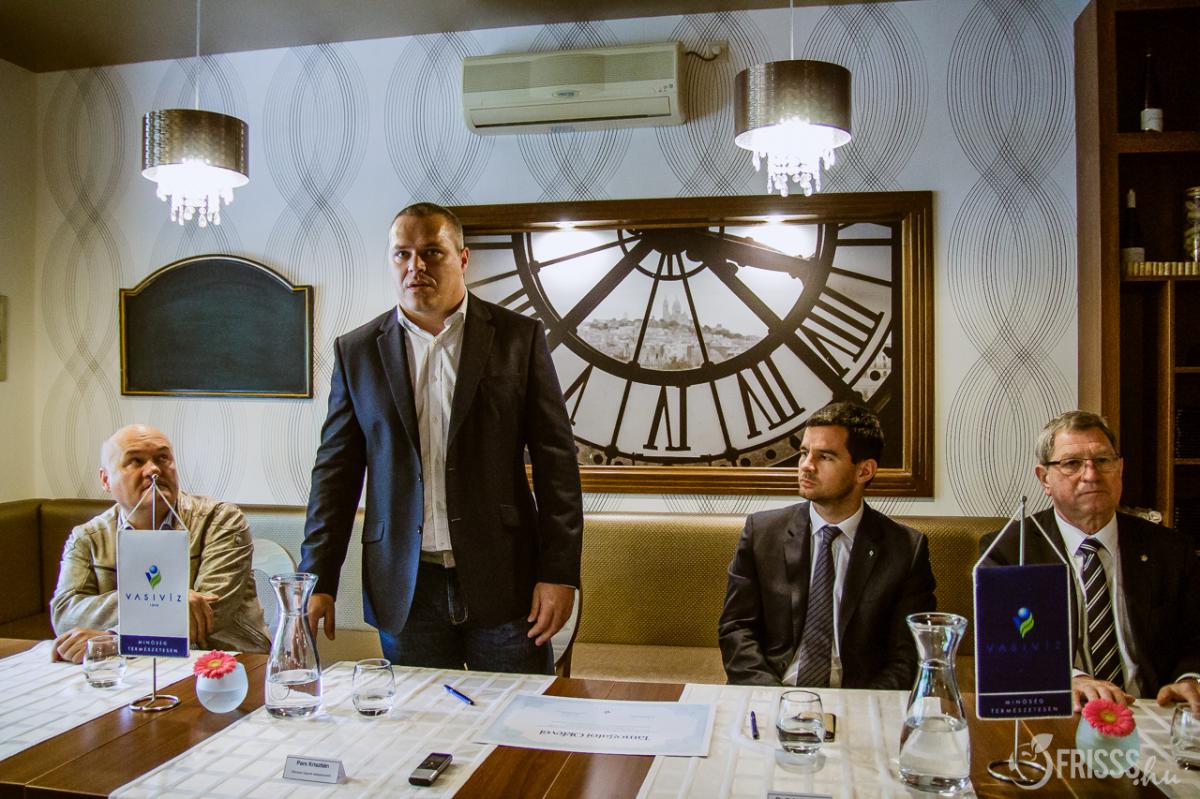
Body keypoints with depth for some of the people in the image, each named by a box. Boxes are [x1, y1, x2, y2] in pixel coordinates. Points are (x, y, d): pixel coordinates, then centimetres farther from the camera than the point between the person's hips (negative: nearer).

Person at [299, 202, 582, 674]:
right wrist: (318, 580, 2)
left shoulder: (519, 338, 1)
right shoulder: (356, 351, 7)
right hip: (404, 591, 2)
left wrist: (559, 572, -7)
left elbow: (556, 462, -2)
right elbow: (336, 471, 8)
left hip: (502, 580, -1)